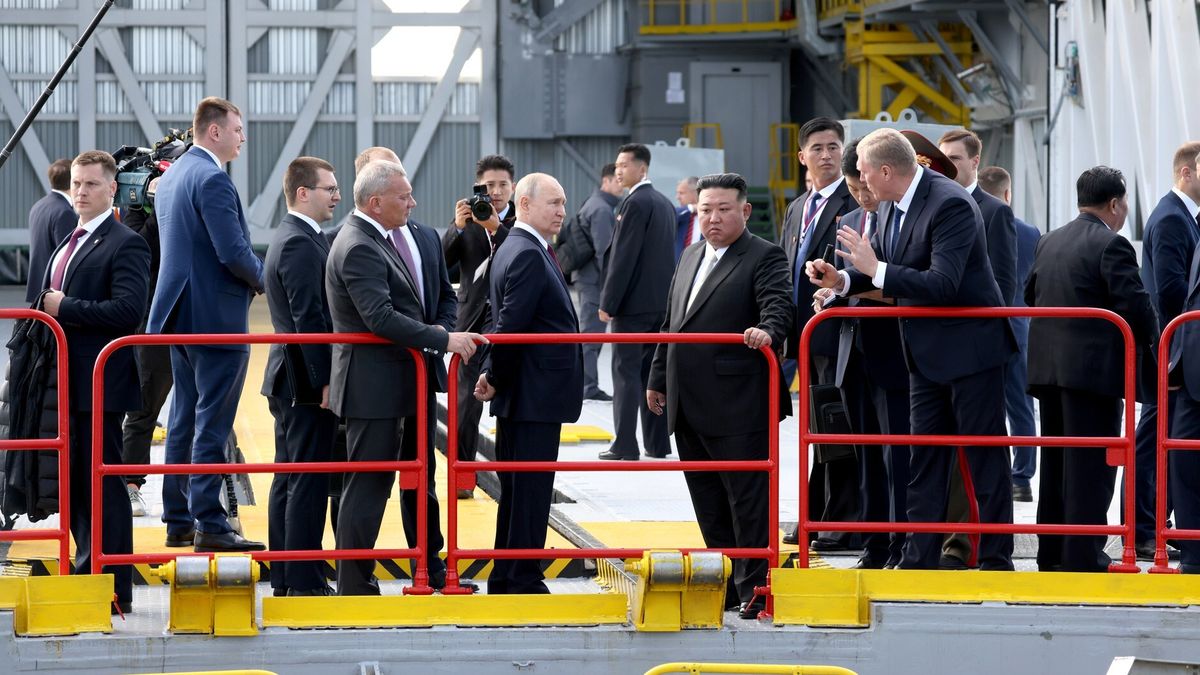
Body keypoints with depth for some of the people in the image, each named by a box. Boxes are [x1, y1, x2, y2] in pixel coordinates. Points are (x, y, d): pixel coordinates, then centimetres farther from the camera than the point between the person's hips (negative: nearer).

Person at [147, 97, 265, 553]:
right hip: (216, 318, -10)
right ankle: (209, 525, -7)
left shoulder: (171, 177, 14)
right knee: (211, 425, -7)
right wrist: (261, 279, -3)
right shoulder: (212, 179, -17)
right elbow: (234, 252, -22)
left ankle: (178, 520, 17)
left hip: (180, 317, 10)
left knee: (184, 421, 13)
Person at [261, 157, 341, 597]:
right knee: (308, 483, -8)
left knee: (288, 481, 13)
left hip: (288, 381, 11)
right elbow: (309, 318, -22)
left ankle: (283, 577, 18)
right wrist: (325, 381, -21)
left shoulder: (290, 238, 16)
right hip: (306, 382, -11)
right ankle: (304, 582, -7)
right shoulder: (301, 245, -17)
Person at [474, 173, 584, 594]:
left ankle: (504, 583, 20)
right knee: (529, 492, -6)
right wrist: (497, 379, -11)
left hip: (523, 398, 10)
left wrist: (494, 375, 9)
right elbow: (511, 325, -22)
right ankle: (523, 583, -3)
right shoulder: (528, 256, -16)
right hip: (535, 397, -10)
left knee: (517, 492, 14)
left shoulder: (515, 250, 17)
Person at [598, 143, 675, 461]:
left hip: (635, 303, -9)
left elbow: (624, 256, -17)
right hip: (662, 301, 9)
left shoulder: (635, 203, -13)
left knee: (626, 372, -6)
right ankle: (658, 442, 12)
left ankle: (625, 444, -9)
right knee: (652, 371, 11)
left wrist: (608, 303, -14)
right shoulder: (664, 203, 14)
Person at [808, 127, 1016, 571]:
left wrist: (875, 269, -27)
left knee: (985, 457, -2)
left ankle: (996, 560, 4)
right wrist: (842, 281, -1)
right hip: (928, 352, 9)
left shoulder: (950, 205, -23)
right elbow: (891, 269, 16)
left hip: (969, 347, -9)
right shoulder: (899, 205, 5)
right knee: (923, 461, 11)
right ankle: (919, 560, 16)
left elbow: (943, 285, -30)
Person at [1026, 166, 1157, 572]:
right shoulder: (1112, 245, -13)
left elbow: (1031, 295, 18)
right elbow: (1135, 306, -16)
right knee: (1090, 464, -5)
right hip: (1094, 367, -8)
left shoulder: (1049, 242, 12)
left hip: (1048, 365, 8)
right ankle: (1084, 557, -6)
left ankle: (1052, 554, 20)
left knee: (1056, 462, 15)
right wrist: (1151, 340, 1)